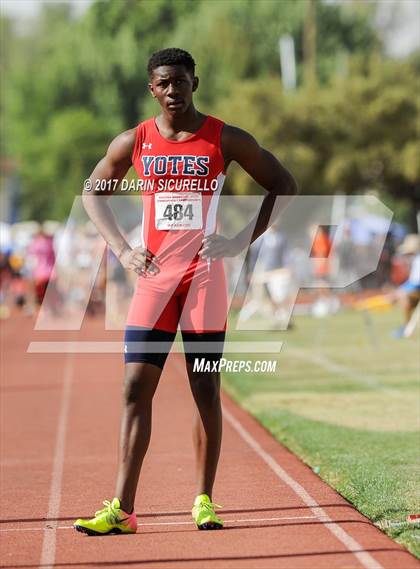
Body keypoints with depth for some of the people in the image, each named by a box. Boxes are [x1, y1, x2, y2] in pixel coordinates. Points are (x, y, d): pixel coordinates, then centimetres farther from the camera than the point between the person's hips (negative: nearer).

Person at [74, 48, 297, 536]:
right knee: (136, 388, -4)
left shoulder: (226, 140, -1)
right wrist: (121, 250, 4)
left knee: (206, 390, 2)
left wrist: (241, 242, -4)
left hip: (205, 276, -1)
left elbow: (283, 185, 6)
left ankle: (204, 501, 11)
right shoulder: (133, 143, 4)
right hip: (152, 276, 1)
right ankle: (121, 509, -4)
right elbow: (92, 192, 17)